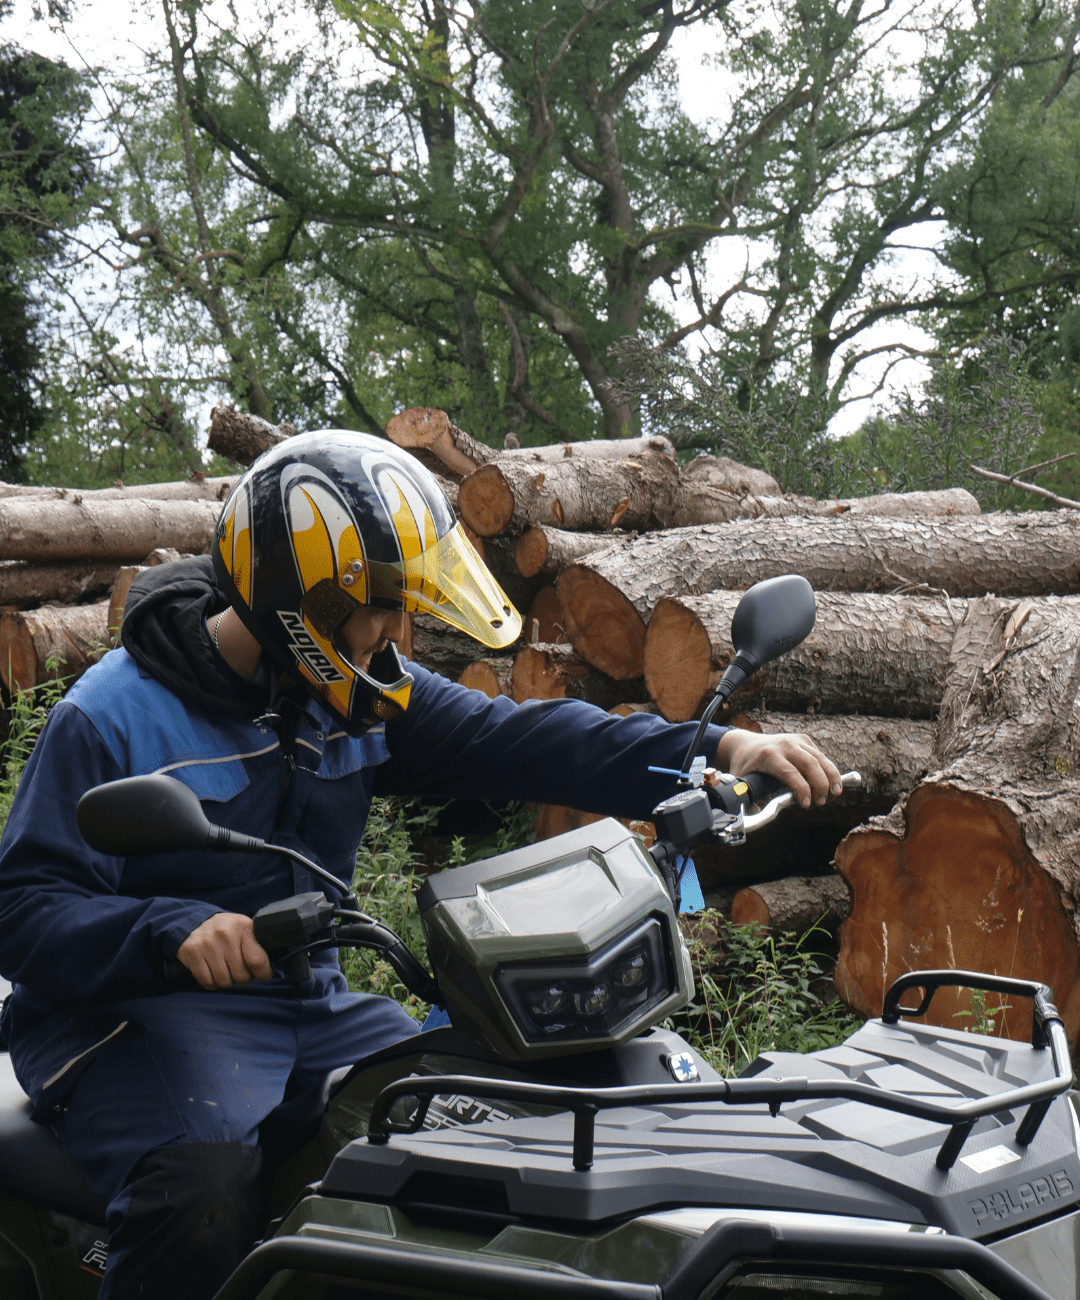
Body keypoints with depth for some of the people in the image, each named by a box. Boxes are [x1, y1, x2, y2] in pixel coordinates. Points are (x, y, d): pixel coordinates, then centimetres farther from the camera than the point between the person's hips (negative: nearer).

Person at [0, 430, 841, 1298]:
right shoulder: (115, 714, -11)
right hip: (148, 1012, -6)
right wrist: (172, 932, -35)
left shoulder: (362, 694, 7)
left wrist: (717, 751, -18)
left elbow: (513, 740, -4)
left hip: (312, 1002, 7)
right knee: (204, 1195, -34)